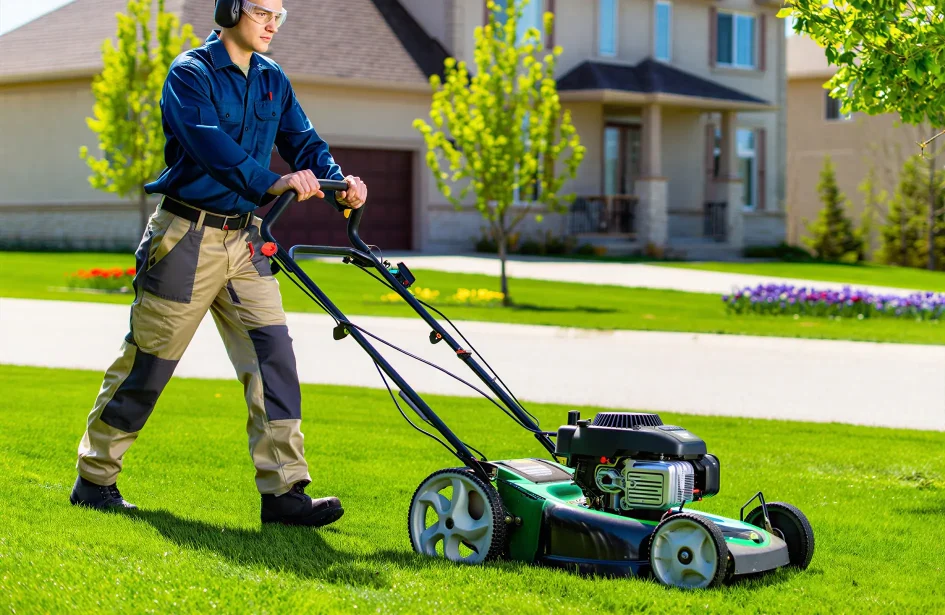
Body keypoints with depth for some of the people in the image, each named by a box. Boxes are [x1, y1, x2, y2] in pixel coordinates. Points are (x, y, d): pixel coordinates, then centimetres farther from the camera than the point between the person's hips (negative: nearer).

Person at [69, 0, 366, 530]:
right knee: (148, 361, 1)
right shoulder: (191, 73, -10)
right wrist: (271, 182, -38)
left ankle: (284, 491, -5)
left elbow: (303, 140, 6)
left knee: (273, 354, -5)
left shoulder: (272, 80, 12)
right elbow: (209, 143, -26)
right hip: (187, 237, -6)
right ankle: (94, 477, 17)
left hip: (244, 242, 6)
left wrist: (338, 180, -15)